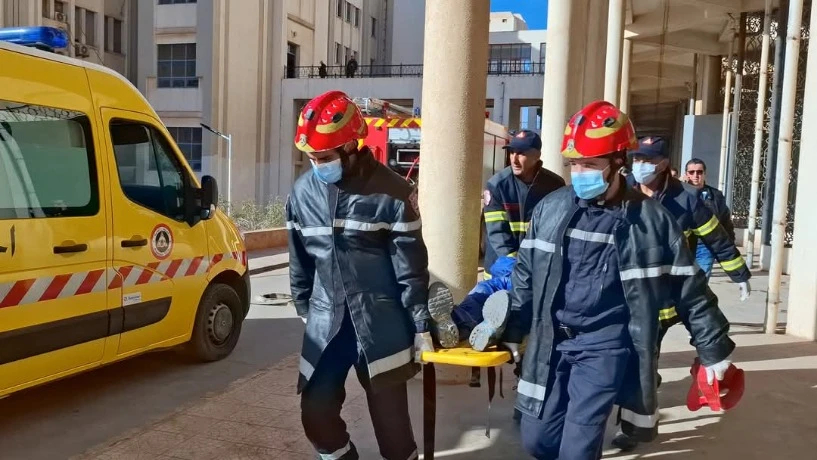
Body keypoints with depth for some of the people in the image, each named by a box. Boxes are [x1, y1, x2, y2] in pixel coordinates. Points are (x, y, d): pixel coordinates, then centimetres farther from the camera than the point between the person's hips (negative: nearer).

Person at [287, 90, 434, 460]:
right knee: (317, 411, 7)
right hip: (325, 322, 4)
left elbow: (411, 266, -7)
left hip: (381, 323, -4)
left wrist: (420, 325, -5)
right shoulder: (302, 192, 3)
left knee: (390, 418, 5)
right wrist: (304, 309, 19)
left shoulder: (391, 192, -11)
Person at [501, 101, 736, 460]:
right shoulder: (550, 208, 0)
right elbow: (526, 275, 9)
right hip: (552, 342, 4)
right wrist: (512, 331, 14)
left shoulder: (651, 220, -8)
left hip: (606, 347, -4)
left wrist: (714, 350, 6)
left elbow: (690, 291, 0)